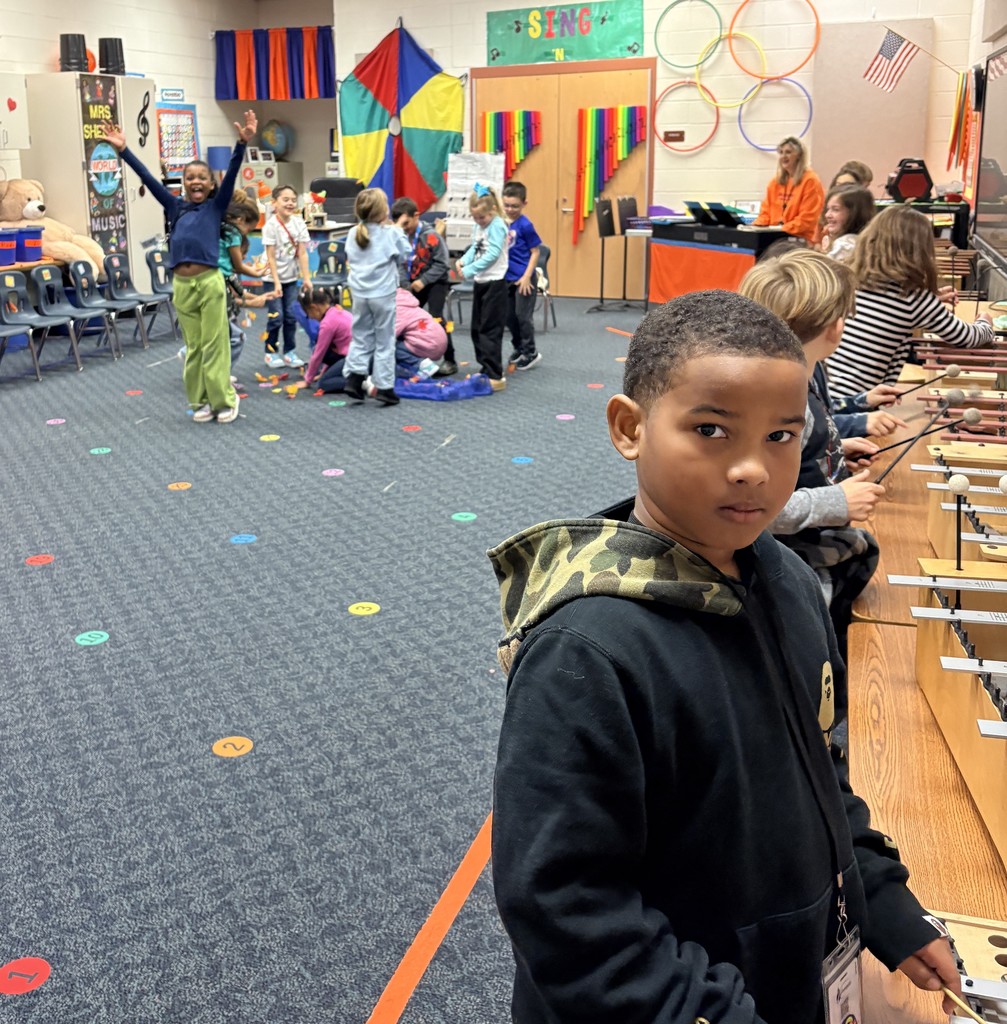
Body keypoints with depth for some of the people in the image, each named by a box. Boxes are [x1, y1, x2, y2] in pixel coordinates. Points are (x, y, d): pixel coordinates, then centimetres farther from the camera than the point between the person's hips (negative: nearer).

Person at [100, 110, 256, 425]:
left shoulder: (216, 207, 5)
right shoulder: (175, 207, 13)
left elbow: (232, 174, -7)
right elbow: (148, 178, 11)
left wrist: (242, 143, -19)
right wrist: (123, 150, 5)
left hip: (210, 282, -3)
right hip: (182, 285, 4)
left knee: (214, 345, 0)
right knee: (193, 348, 9)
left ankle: (224, 400, 9)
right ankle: (202, 401, 18)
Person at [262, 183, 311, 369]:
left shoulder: (299, 223, -2)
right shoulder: (271, 225, -13)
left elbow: (302, 253, -3)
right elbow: (270, 256, -13)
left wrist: (306, 278, -8)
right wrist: (276, 282, -17)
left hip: (291, 277, 4)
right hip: (274, 278, -4)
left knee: (291, 316, 4)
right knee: (276, 317, -3)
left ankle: (290, 352, 15)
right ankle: (271, 352, 11)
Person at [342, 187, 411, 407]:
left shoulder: (353, 234, 2)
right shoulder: (392, 233, -12)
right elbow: (404, 256, -2)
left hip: (359, 294, 4)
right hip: (383, 293, -4)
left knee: (361, 338, 16)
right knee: (384, 342, 4)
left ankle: (353, 377, 4)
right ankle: (384, 387, 6)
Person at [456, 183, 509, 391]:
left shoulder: (497, 226, -15)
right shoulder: (479, 226, 9)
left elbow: (492, 255, -22)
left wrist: (470, 270, -26)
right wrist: (463, 260, -8)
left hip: (494, 283, -9)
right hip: (480, 282, 9)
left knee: (489, 330, -9)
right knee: (477, 329, 13)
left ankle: (495, 376, -7)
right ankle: (486, 369, 24)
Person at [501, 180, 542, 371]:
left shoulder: (525, 225, -14)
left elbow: (535, 252, -9)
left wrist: (526, 277, -13)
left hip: (523, 279, -6)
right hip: (507, 278, 6)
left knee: (523, 316, 1)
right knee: (509, 316, 14)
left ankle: (530, 353, 15)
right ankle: (518, 348, 32)